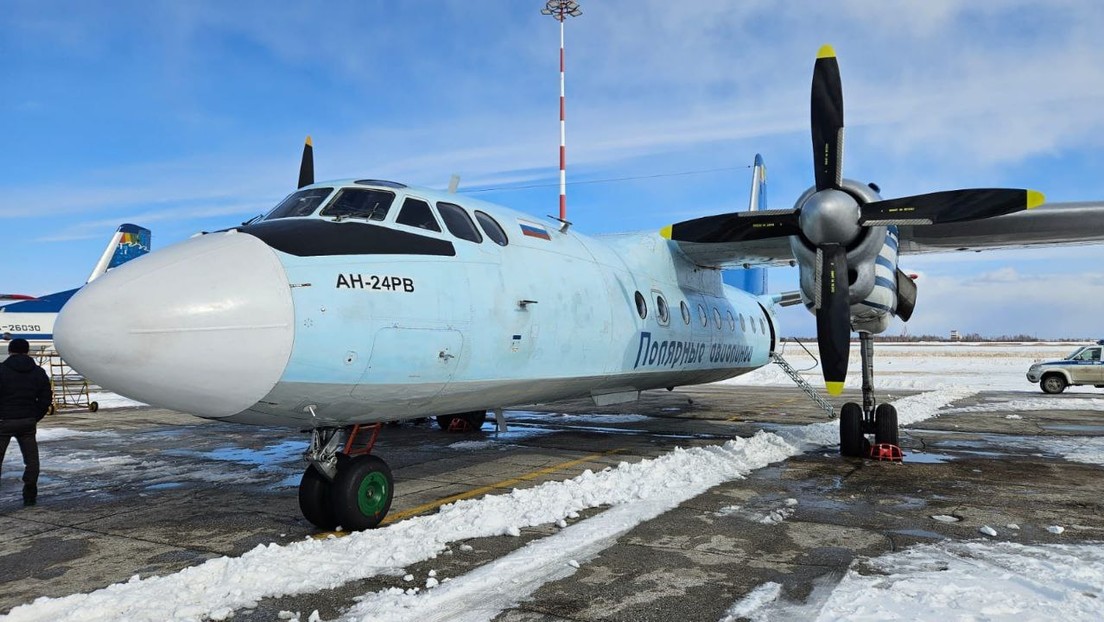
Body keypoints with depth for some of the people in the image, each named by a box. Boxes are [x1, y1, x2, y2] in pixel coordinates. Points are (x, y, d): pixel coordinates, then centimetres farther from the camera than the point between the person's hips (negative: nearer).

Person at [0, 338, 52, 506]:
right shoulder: (39, 372, 6)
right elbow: (46, 400, 6)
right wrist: (34, 419, 15)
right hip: (28, 422, 3)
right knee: (31, 459, 10)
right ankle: (30, 495, 11)